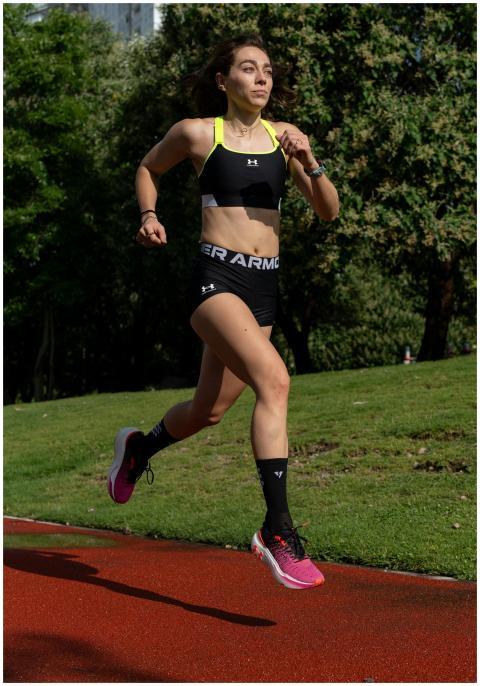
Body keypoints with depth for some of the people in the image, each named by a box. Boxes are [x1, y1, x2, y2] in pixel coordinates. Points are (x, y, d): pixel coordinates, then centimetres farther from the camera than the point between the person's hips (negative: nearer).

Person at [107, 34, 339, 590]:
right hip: (216, 277, -6)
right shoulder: (196, 132, -1)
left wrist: (308, 162, -10)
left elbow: (328, 211, 6)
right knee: (274, 378, -29)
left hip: (264, 284, 6)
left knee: (208, 411, 16)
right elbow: (148, 168, 18)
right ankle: (277, 528, -26)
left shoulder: (284, 136, 9)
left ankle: (138, 446, 49)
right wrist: (148, 215, 1)